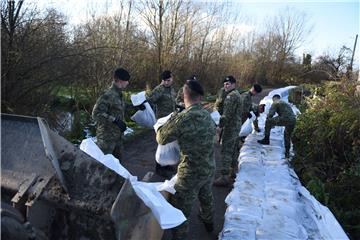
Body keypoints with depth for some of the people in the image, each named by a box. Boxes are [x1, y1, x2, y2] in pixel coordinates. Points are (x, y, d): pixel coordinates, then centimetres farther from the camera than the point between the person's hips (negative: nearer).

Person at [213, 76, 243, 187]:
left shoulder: (231, 95, -15)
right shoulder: (237, 94, 18)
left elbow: (227, 113, -22)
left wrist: (220, 126, -20)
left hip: (230, 126, -11)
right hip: (236, 125, 11)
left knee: (226, 151, -10)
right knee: (233, 148, 20)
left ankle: (225, 177, -10)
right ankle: (234, 167, 34)